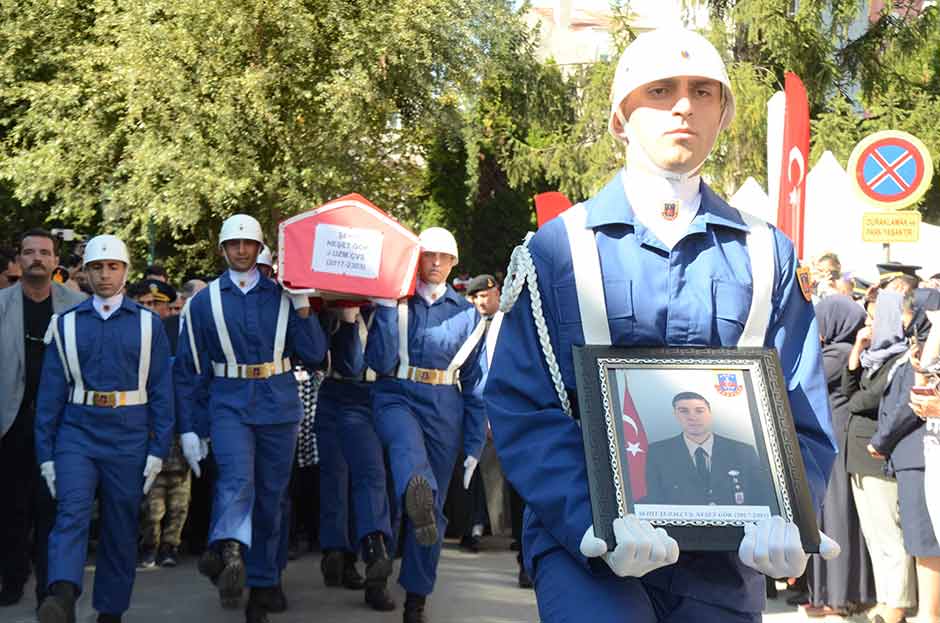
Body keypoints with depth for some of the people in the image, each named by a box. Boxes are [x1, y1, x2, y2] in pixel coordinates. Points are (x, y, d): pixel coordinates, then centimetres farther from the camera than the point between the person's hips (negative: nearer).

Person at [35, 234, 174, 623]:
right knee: (72, 512, -20)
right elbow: (50, 392, 6)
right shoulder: (66, 325, 7)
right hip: (77, 434, 0)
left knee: (121, 530, 6)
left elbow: (162, 391, 5)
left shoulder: (147, 324, 6)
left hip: (128, 440, 1)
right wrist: (45, 453, 2)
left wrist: (158, 449, -1)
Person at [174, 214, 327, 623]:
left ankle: (263, 584, 16)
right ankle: (229, 551, -48)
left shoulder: (282, 296, 7)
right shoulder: (204, 303, 6)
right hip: (230, 407, -1)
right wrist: (189, 429, 3)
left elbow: (315, 355, 0)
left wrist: (302, 306, -10)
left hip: (279, 407, 1)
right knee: (236, 478, -27)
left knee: (270, 497, 5)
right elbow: (187, 370, 8)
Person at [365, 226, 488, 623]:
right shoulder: (394, 303, 5)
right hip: (396, 397, -2)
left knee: (434, 509, 4)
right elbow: (379, 362, -9)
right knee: (407, 443, -39)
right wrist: (387, 308, -16)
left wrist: (474, 445, 6)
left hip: (444, 409, 2)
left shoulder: (467, 314, 10)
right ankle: (418, 496, -71)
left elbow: (474, 384, 10)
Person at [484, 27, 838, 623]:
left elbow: (802, 418, 5)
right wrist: (593, 524, -21)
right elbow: (520, 407, -6)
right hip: (582, 543, -3)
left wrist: (784, 518, -15)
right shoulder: (559, 246, 1)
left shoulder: (767, 255, 9)